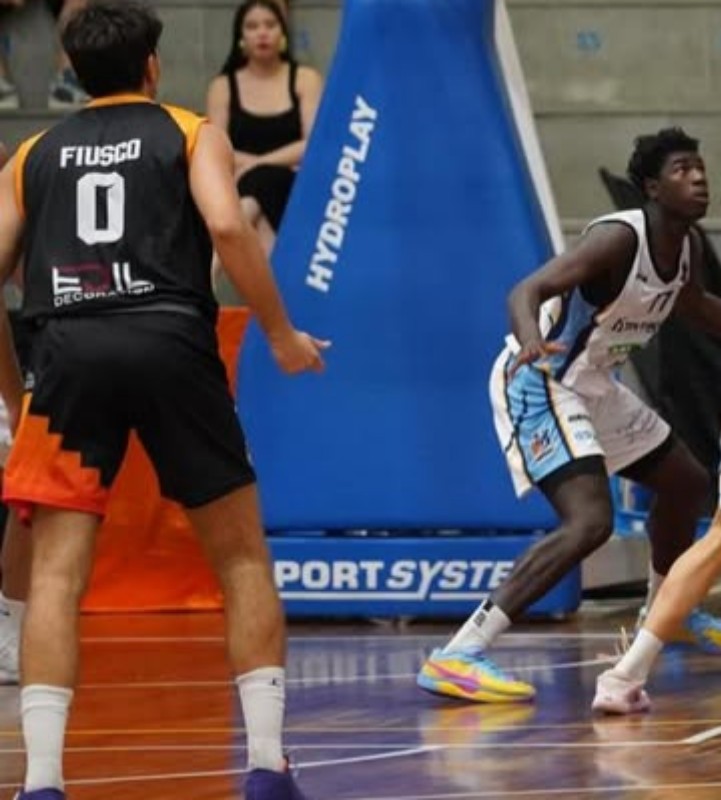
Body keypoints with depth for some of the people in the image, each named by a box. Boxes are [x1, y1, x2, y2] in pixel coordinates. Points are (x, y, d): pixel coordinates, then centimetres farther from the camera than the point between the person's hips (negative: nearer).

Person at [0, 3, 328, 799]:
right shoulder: (191, 134, 14)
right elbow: (227, 228, -4)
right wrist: (282, 335, 5)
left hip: (70, 350, 1)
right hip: (170, 342, -1)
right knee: (242, 558, 11)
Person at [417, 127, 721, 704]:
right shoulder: (619, 238, -25)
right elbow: (527, 291, -37)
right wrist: (531, 340, -58)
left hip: (592, 385, 10)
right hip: (540, 382, -10)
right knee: (590, 522, -27)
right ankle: (456, 657, -32)